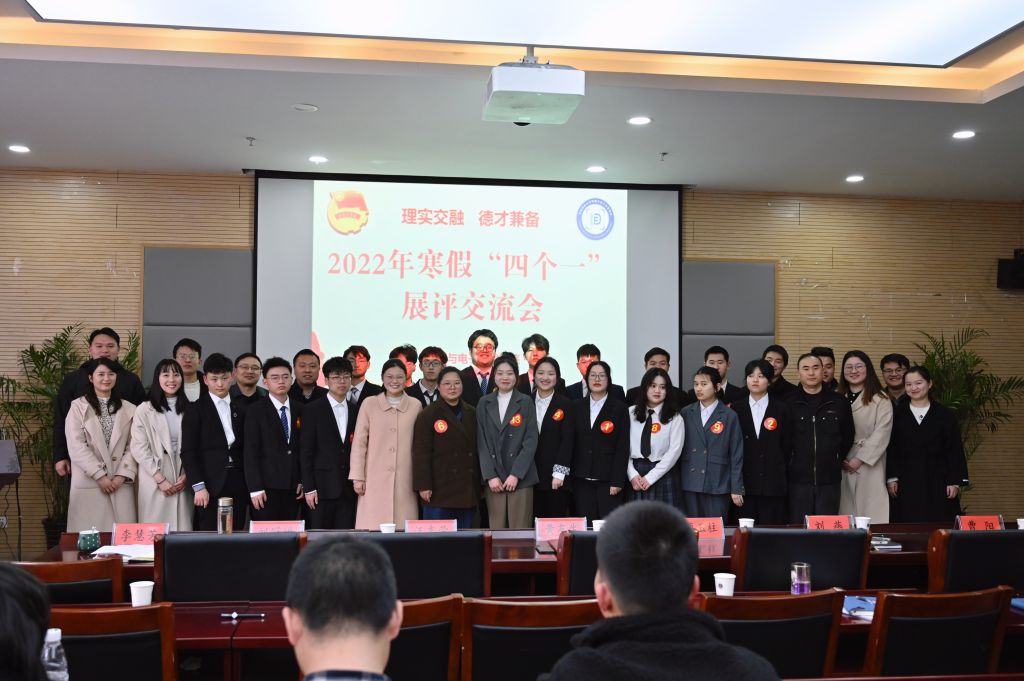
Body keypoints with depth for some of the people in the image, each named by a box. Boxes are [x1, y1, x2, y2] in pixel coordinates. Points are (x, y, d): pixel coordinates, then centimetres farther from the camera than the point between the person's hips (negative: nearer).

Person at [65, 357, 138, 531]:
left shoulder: (129, 409, 11)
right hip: (89, 483, -2)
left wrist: (122, 475, -7)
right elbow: (76, 447, -5)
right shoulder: (78, 407, 2)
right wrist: (100, 475, -10)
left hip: (120, 483, 2)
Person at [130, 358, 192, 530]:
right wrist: (160, 479, -10)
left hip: (183, 481, 3)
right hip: (154, 481, -2)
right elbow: (139, 448, -6)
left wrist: (186, 475, -3)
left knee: (182, 529, 1)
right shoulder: (144, 410, -1)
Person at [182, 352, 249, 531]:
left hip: (238, 486, 3)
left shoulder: (242, 409, 13)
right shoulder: (196, 410, 3)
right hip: (210, 486, -3)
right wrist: (198, 487, -10)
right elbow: (188, 452, -2)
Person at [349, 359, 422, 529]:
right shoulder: (369, 404, 3)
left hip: (404, 481, 1)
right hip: (375, 481, -1)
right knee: (372, 528, -4)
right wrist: (357, 477, -1)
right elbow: (359, 442, 3)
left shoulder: (415, 406, 6)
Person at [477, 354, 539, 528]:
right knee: (496, 529, 1)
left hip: (520, 477, -1)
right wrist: (490, 476, -5)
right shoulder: (484, 404, 9)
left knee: (520, 530, -3)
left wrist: (516, 474, -11)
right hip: (493, 478, 2)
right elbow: (482, 442, 5)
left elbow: (530, 441, -2)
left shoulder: (526, 403, 4)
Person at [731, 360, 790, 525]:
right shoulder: (736, 409, 8)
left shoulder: (781, 409, 6)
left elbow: (786, 444, 8)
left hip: (772, 482, -1)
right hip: (744, 481, 1)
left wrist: (780, 471, 5)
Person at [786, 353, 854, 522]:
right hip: (798, 479, -1)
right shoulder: (789, 403, -1)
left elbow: (848, 437, 14)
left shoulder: (839, 402, 5)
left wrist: (835, 460, 12)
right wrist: (789, 463, 4)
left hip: (829, 479, 1)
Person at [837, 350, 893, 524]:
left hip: (869, 464, -4)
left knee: (871, 513, -6)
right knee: (846, 512, 3)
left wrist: (859, 459, -13)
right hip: (842, 465, 4)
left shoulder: (880, 399, -1)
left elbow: (881, 433, -9)